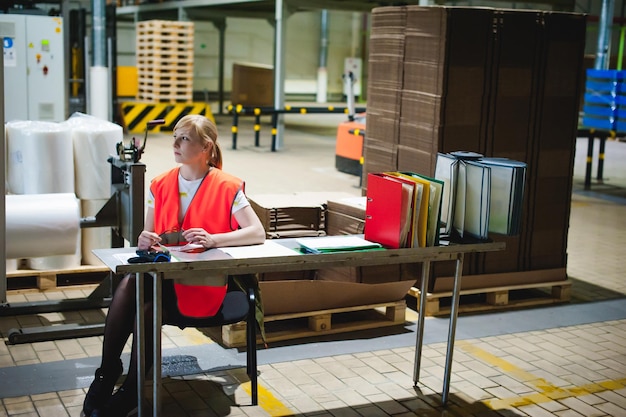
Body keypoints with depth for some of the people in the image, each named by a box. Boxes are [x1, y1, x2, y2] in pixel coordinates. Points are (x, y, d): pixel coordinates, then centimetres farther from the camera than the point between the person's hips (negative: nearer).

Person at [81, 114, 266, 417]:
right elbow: (147, 237, 12)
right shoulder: (160, 185, 10)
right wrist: (144, 240, -13)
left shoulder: (227, 187, -4)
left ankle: (130, 392, -12)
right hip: (163, 271, 4)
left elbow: (258, 233, -10)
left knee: (148, 310, -30)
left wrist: (213, 239, -25)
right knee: (129, 283, -30)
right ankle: (106, 375, -23)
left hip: (203, 282, -4)